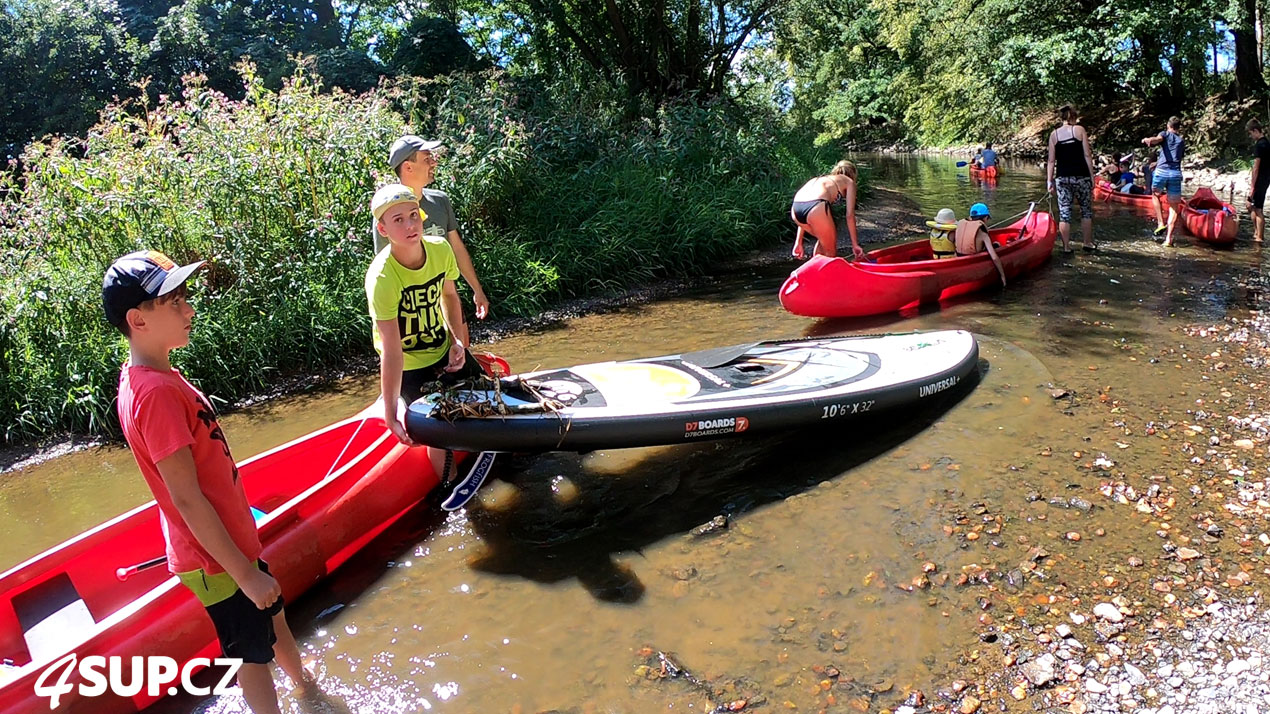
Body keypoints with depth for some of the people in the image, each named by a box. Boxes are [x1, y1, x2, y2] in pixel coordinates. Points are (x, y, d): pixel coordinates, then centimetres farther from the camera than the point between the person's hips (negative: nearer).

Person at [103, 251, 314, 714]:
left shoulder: (148, 377, 3)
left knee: (273, 617, 27)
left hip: (231, 541, 9)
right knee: (254, 654, 11)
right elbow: (185, 497, -27)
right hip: (216, 559, -9)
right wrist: (246, 574, -22)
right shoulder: (156, 392, -27)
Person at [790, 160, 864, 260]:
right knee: (831, 253, 15)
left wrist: (798, 242, 34)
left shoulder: (820, 180, 38)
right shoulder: (849, 181, 24)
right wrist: (855, 244, 16)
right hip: (816, 208, -6)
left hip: (795, 209, 6)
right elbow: (850, 215, 13)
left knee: (823, 238, 32)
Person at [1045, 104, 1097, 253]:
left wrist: (1049, 181, 6)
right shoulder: (1079, 129, -1)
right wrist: (1092, 176, 2)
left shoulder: (1054, 134, 5)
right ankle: (1088, 244, 19)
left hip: (1062, 178, 1)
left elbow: (1051, 161, 3)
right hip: (1081, 176, -1)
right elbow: (1087, 155, -3)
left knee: (1064, 213, 3)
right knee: (1086, 210, 13)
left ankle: (1066, 247, 4)